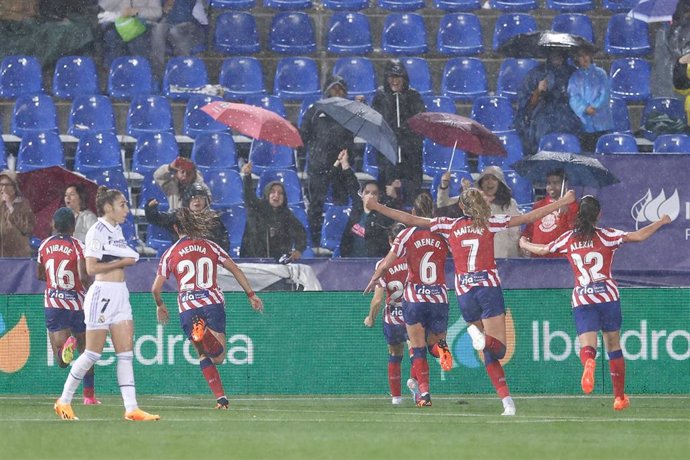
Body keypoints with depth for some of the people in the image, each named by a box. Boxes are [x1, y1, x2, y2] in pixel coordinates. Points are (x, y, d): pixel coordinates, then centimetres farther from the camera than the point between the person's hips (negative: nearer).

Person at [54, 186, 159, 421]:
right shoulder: (98, 231, -11)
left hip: (120, 294, 8)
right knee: (93, 353, -2)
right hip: (102, 293, -8)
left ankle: (131, 408, -4)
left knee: (126, 352, 0)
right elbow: (91, 268, -16)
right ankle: (64, 401, 11)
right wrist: (121, 262, -11)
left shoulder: (117, 230, 15)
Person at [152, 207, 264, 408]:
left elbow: (155, 288, 8)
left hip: (188, 309, 0)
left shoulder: (170, 253, 8)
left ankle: (221, 397, 0)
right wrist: (251, 295, 14)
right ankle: (206, 335, -38)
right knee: (218, 357, -4)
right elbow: (236, 270, 8)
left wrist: (160, 306, 27)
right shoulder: (211, 247, 11)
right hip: (213, 302, 0)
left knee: (204, 355, 16)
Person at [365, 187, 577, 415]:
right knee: (498, 348, -5)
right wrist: (563, 202, 15)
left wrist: (376, 207, 18)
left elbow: (410, 220, 10)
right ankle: (484, 338, -40)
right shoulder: (489, 223, 6)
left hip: (464, 293, 2)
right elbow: (528, 217, 7)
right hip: (489, 287, -2)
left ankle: (507, 401, -4)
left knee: (489, 353, 8)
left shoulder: (450, 226, 9)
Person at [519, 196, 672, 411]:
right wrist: (661, 222, 3)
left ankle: (588, 362, -47)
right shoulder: (606, 235, -2)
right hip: (607, 295, -1)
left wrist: (524, 244, 38)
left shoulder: (568, 238, 5)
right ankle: (619, 397, 16)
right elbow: (637, 236, -11)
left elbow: (542, 250, 18)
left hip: (581, 299, 1)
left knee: (587, 346, -9)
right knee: (614, 347, 12)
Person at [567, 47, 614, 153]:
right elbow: (573, 97, 2)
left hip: (601, 123, -1)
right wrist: (585, 108, -15)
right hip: (584, 123, 1)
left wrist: (594, 107, -15)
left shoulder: (600, 73, 9)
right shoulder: (575, 77, 12)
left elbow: (605, 94, 0)